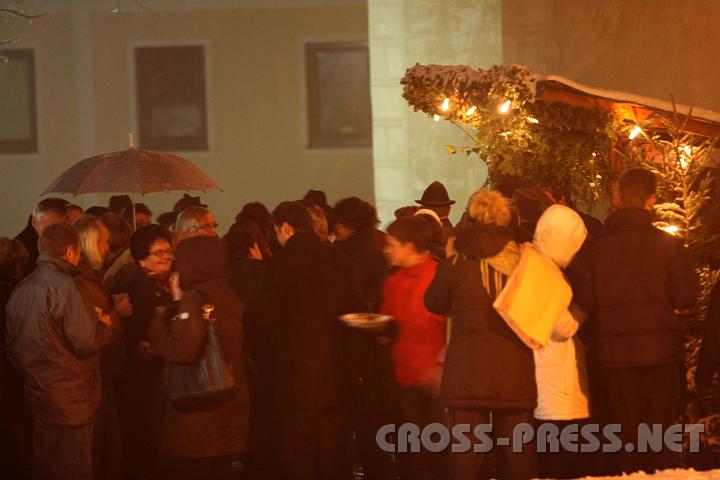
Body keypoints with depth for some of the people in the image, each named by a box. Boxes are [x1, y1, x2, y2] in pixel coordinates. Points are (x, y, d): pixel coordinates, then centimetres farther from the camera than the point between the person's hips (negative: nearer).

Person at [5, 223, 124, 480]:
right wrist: (111, 325, 0)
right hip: (71, 402, -8)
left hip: (39, 398, 8)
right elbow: (87, 342, -19)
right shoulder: (63, 286, -17)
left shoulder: (22, 290, 7)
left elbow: (13, 346, 14)